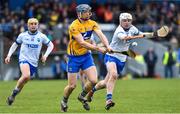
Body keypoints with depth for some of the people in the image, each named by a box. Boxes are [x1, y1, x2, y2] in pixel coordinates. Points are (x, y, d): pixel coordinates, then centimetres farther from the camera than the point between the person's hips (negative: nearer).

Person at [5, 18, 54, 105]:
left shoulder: (41, 36, 3)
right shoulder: (23, 35, 3)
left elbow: (50, 45, 15)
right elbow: (15, 45, 17)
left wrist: (45, 55, 0)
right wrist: (9, 55, 7)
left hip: (34, 62, 3)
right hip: (24, 59, -3)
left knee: (24, 81, 6)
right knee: (26, 76, -30)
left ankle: (13, 95, 26)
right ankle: (15, 91, -9)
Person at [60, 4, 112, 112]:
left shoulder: (92, 24, -3)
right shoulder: (74, 26, -20)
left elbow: (101, 35, -17)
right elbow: (82, 43, -27)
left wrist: (107, 46, -37)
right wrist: (98, 48, -34)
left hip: (86, 55, 4)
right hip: (74, 57, -4)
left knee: (93, 80, -10)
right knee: (72, 85, -3)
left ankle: (82, 96, 19)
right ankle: (64, 101, 27)